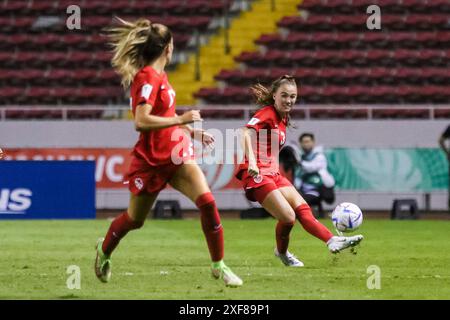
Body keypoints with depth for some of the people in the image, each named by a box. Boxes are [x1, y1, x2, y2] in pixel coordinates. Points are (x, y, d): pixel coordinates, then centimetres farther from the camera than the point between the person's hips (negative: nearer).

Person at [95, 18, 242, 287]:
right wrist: (181, 119, -28)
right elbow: (141, 121, -31)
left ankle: (218, 265, -5)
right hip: (151, 161, -7)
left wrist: (193, 132, 25)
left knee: (207, 202, -13)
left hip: (175, 155, 7)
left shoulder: (158, 75, 8)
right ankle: (104, 250, 43)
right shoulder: (148, 78, -19)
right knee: (135, 219, 12)